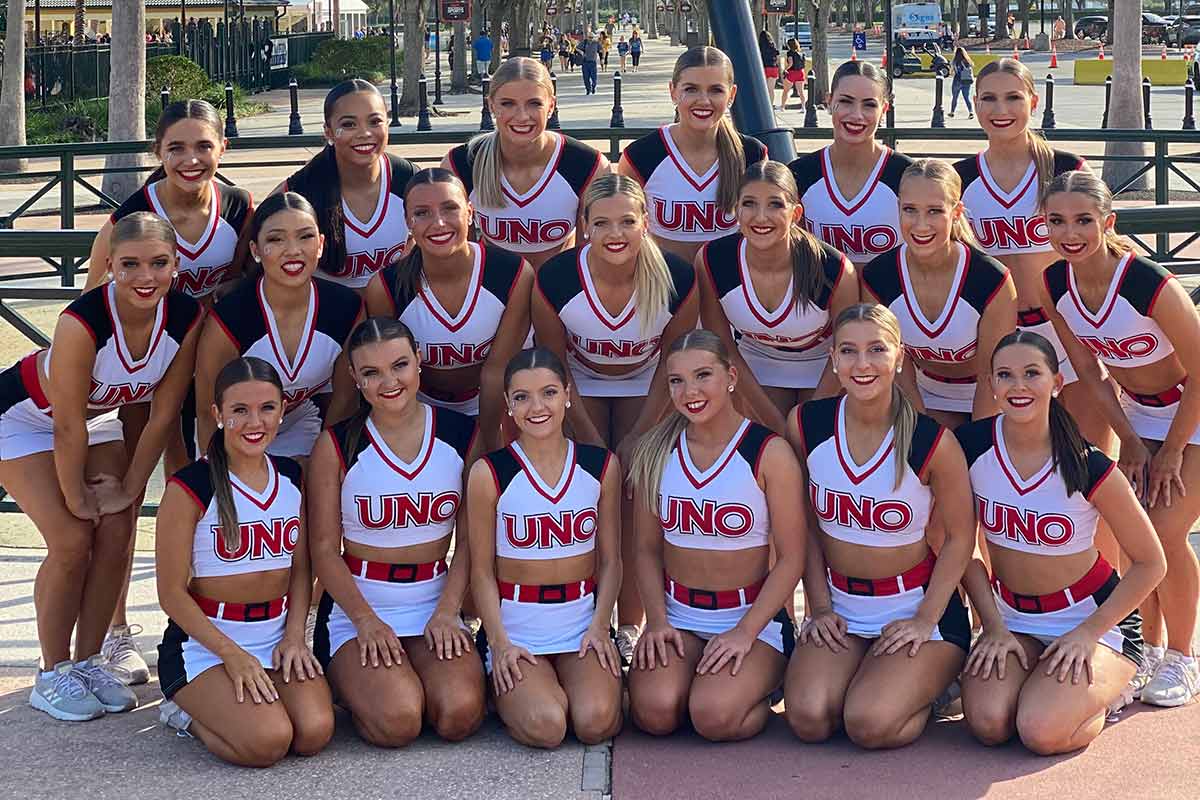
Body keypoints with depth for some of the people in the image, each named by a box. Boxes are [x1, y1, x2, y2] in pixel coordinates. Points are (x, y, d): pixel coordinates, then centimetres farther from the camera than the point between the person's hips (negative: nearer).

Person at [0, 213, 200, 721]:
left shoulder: (187, 318, -24)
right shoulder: (83, 321, -38)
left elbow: (163, 414, -14)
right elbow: (68, 427, -29)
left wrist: (129, 488, -9)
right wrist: (75, 498, -18)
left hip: (99, 415, 5)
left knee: (116, 535, -6)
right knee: (72, 539, -13)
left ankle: (88, 661, 12)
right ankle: (52, 674, 4)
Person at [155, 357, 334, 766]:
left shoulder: (291, 477, 7)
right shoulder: (190, 487, -11)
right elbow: (172, 592, -10)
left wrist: (294, 637, -4)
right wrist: (232, 654, -17)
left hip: (277, 636, 5)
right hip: (204, 642, -5)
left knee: (315, 732, -21)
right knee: (267, 741, -27)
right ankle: (187, 712, 5)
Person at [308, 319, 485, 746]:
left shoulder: (461, 434, 1)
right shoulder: (337, 446, -5)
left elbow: (469, 539, 2)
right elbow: (325, 549, -4)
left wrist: (446, 612, -10)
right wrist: (366, 620, -15)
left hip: (435, 603, 2)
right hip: (356, 606, -2)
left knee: (460, 714, -25)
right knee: (397, 720, -26)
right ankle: (351, 682, 8)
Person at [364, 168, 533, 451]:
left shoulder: (515, 275, -25)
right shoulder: (384, 288, -24)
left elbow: (496, 369, -17)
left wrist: (490, 444, -13)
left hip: (492, 403, 0)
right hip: (421, 405, 0)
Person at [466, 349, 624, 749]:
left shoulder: (601, 466, 3)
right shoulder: (489, 473, -5)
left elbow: (610, 560, 8)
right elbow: (482, 569, -1)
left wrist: (599, 625, -6)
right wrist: (499, 641, -12)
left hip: (584, 622, 2)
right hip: (515, 626, -2)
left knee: (596, 723, -23)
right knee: (545, 727, -25)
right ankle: (509, 692, 9)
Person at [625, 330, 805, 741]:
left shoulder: (769, 453, -8)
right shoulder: (655, 453, 3)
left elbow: (790, 558, -8)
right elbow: (648, 549, 8)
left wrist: (746, 632, -16)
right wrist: (657, 621, -6)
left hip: (753, 613, -3)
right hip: (677, 613, 3)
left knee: (714, 716, -27)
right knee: (653, 712, -24)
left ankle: (760, 685, 7)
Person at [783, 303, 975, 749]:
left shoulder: (931, 442, -16)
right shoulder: (806, 425, -7)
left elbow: (960, 537, -4)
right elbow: (806, 525, 6)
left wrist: (926, 620, -9)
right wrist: (819, 607, 0)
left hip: (914, 603, -3)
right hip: (840, 605, 3)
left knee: (869, 724, -24)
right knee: (809, 719, -20)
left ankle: (928, 682, 10)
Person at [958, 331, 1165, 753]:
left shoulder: (1088, 467, -18)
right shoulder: (971, 445, -10)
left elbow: (1151, 564, -8)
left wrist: (1089, 632, -13)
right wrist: (994, 628, -6)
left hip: (1093, 618, -3)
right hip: (1011, 617, 3)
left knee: (1042, 732, -26)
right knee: (987, 722, -23)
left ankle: (1108, 691, 8)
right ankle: (1036, 677, 11)